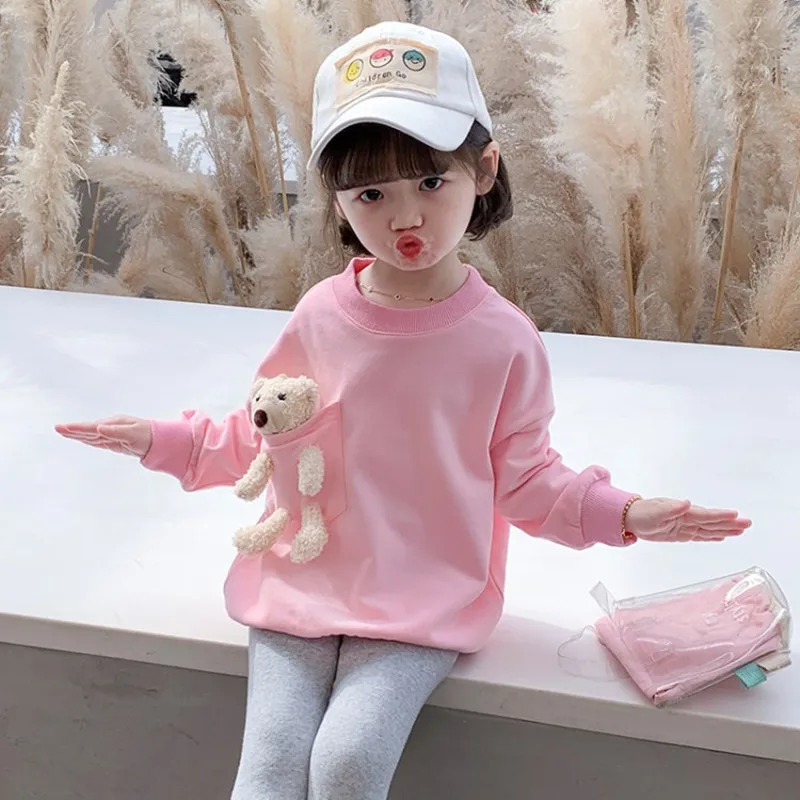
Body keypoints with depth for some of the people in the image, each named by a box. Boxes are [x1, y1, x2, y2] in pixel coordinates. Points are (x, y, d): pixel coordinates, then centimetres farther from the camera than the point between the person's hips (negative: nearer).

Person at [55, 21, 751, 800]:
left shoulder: (502, 340, -9)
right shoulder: (319, 319, -4)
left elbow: (525, 481, 1)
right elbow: (261, 441, 10)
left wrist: (620, 514, -12)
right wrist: (163, 440, 2)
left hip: (424, 604, -2)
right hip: (299, 588, 2)